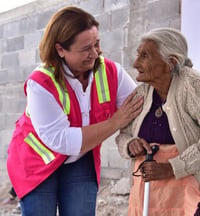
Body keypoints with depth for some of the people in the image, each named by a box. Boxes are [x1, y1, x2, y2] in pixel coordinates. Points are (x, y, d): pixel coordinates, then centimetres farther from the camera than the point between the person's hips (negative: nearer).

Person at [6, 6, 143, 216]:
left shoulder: (111, 71, -15)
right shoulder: (40, 83, -27)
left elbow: (142, 107, -12)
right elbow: (61, 140, -30)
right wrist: (115, 122, -28)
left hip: (80, 163, 4)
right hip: (37, 162, -3)